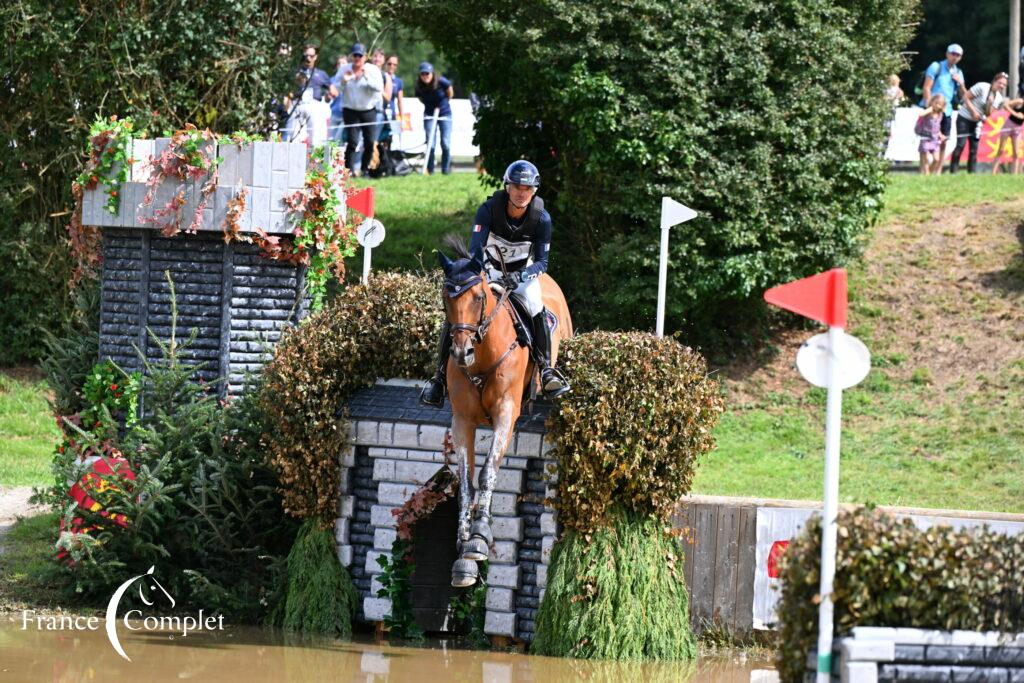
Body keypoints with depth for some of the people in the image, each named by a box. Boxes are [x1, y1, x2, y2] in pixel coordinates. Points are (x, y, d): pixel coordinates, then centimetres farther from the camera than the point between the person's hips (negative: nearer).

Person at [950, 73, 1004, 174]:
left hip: (977, 122, 6)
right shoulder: (982, 87, -16)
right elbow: (966, 97, -14)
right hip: (964, 118, -6)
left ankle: (971, 172, 6)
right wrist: (974, 111, -21)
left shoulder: (998, 98, 3)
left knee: (974, 148, 2)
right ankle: (953, 171, -10)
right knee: (961, 144, -13)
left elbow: (988, 114, 3)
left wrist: (990, 104, -17)